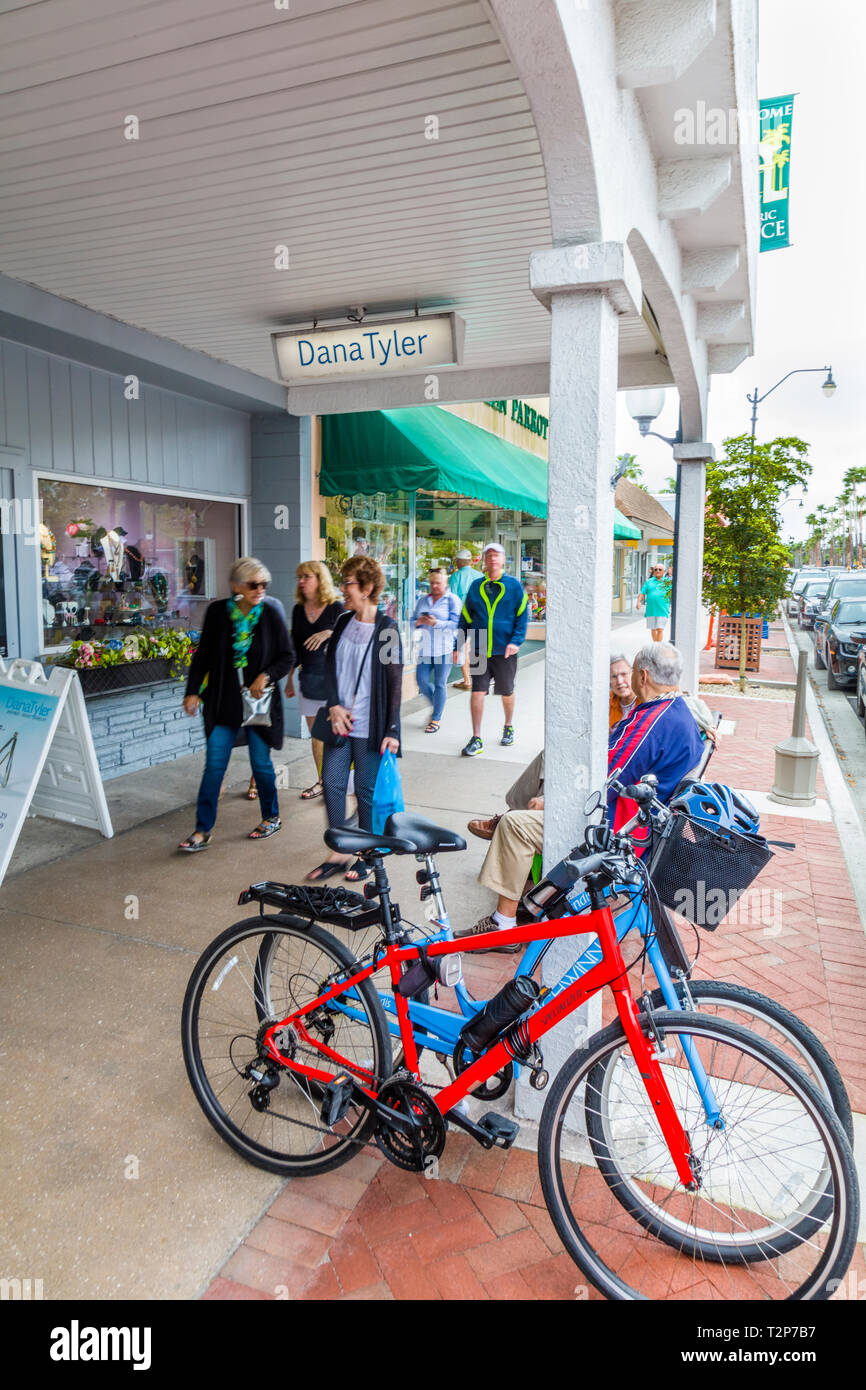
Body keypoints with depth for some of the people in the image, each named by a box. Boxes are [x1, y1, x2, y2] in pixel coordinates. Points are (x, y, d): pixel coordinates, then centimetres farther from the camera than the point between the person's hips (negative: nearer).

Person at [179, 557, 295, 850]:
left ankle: (272, 817, 30)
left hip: (258, 701, -1)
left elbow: (287, 657, 2)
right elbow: (203, 654, 6)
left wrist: (266, 676, -15)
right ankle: (203, 831, 9)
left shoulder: (270, 614, -5)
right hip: (224, 702, 1)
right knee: (214, 765, 1)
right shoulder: (218, 612, -2)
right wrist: (193, 691, 0)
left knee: (261, 763, 8)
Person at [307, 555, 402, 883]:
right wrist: (334, 706, -4)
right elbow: (330, 665, 10)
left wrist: (392, 730, -12)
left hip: (369, 726, -6)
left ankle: (366, 855, 21)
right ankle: (337, 853, 22)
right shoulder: (343, 621, 8)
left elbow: (395, 681, -10)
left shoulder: (386, 629, -10)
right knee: (332, 783, 8)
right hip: (340, 721, 6)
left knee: (366, 790, 4)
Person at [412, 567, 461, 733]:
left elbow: (455, 624, -10)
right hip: (425, 648, 5)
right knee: (421, 681, 3)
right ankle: (438, 707, 29)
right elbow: (413, 621, 16)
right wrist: (418, 622, -8)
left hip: (444, 649, -5)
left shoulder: (452, 599, -1)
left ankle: (436, 719, 12)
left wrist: (435, 623, -21)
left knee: (440, 683, 0)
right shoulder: (423, 600, 13)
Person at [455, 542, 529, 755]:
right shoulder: (476, 587, 7)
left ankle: (508, 728, 37)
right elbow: (465, 618, 12)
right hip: (480, 650, 1)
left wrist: (516, 641, -14)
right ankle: (476, 739, -1)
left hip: (505, 651, -1)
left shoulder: (514, 585, 1)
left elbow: (522, 616, -1)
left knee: (506, 692, 13)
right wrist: (459, 645, 7)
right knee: (477, 691, -6)